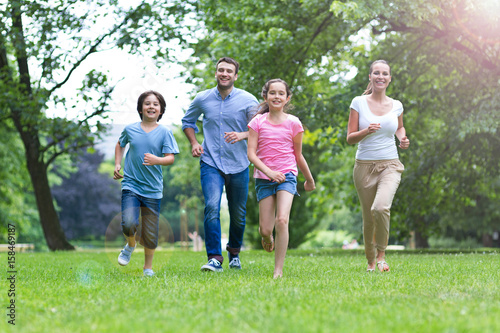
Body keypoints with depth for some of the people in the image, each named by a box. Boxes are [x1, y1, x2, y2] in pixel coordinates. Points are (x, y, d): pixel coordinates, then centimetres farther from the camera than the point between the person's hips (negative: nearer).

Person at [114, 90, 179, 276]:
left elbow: (171, 158, -7)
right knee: (129, 224, -20)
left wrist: (156, 160, -27)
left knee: (151, 235, 4)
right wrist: (117, 164, 11)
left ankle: (148, 267, 27)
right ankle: (130, 245, 14)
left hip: (153, 189, 0)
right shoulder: (130, 129, 4)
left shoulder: (164, 132, -1)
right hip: (131, 185, 0)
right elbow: (120, 145, 24)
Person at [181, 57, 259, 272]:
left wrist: (242, 135, -22)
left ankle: (234, 252, 37)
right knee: (212, 207, -20)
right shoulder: (202, 99, 3)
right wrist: (194, 143, 4)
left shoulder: (248, 100, -2)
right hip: (211, 164, 0)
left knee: (238, 214, 11)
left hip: (238, 165, 1)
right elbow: (187, 121, 20)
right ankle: (215, 259, -18)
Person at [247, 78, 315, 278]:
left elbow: (298, 155, 13)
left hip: (287, 176, -1)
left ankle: (278, 270, -13)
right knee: (265, 229, 0)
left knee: (282, 220, -21)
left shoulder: (293, 123, 2)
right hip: (264, 177, 1)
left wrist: (309, 180, 19)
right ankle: (266, 236, 40)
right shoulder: (258, 122, 1)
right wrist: (269, 172, -17)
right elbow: (251, 153, -4)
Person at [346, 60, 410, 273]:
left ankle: (381, 254, -4)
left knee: (381, 208, -26)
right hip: (364, 167, 0)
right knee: (368, 218, 5)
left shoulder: (396, 106, 6)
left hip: (390, 166, 0)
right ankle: (370, 261, 28)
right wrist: (366, 131, -20)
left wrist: (403, 139, 6)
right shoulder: (359, 103, 0)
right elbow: (350, 138, -2)